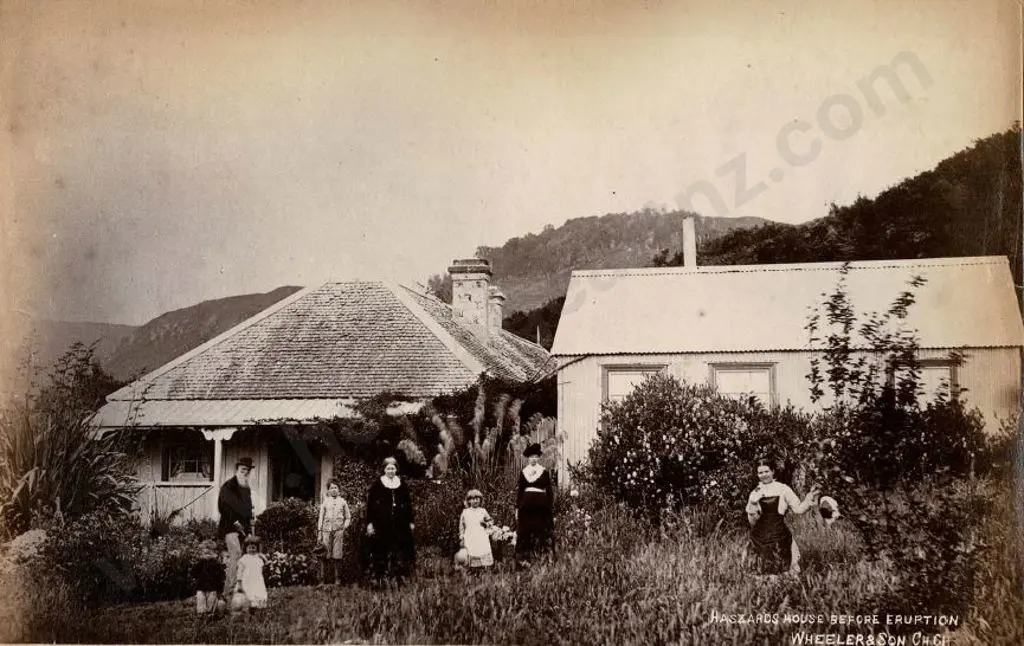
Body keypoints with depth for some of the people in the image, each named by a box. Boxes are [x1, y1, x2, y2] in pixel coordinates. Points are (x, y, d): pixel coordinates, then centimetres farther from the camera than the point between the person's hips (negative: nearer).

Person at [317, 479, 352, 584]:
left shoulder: (342, 502, 10)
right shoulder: (325, 502, 10)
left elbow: (348, 517, 17)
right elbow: (321, 517, 11)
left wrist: (345, 526, 0)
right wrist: (319, 533, 6)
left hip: (338, 531, 0)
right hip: (326, 530, 0)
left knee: (337, 556, -6)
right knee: (327, 556, -3)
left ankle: (337, 579, -3)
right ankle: (327, 580, 1)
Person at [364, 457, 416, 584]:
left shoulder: (402, 485, 12)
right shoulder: (377, 484, 2)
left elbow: (408, 504, 16)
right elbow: (370, 504, -1)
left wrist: (410, 521, 12)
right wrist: (369, 523, -7)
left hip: (400, 524, 3)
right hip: (382, 524, -3)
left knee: (401, 553, 0)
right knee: (382, 553, -3)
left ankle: (400, 578, 6)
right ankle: (381, 580, 1)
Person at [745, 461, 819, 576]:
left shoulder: (782, 489, 2)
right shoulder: (754, 494, 7)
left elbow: (798, 509, 2)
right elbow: (752, 521, 5)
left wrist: (809, 499, -13)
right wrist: (753, 505, -10)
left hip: (779, 537, -1)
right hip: (760, 539, 1)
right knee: (766, 573, 2)